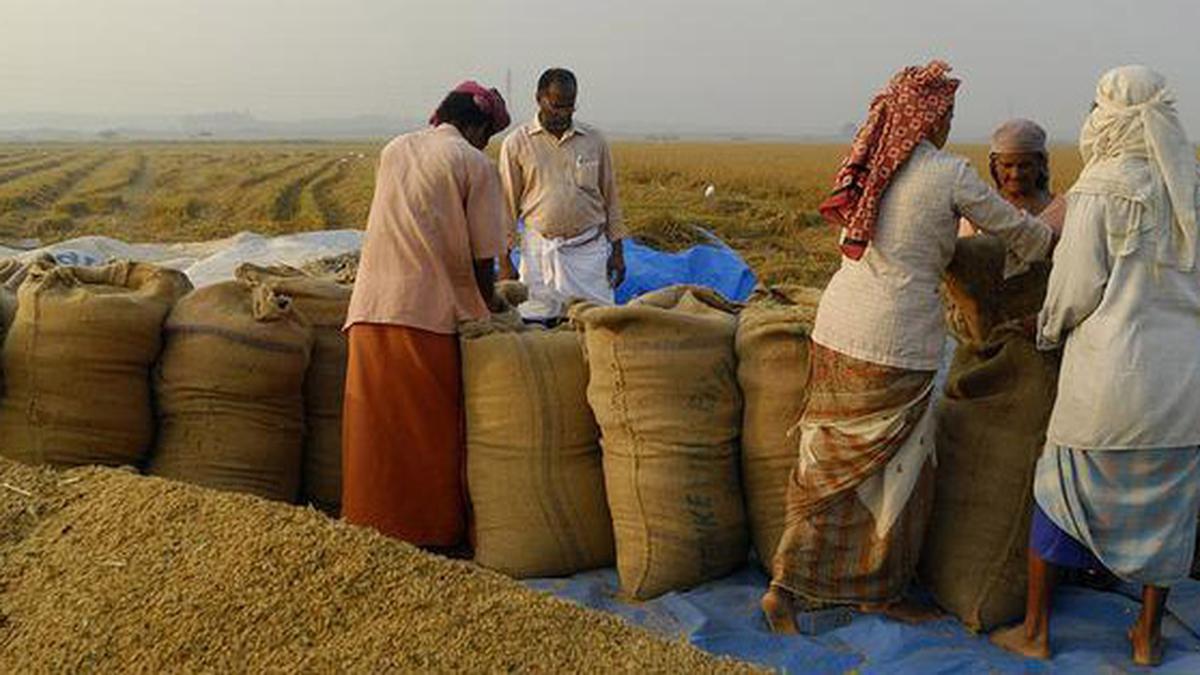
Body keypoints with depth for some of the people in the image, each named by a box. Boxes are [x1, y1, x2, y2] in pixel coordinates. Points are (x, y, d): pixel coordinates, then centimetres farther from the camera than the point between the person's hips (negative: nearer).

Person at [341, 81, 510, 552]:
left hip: (370, 309, 5)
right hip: (430, 314, -5)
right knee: (431, 433, 7)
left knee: (375, 428, 10)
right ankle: (433, 533, 16)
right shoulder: (476, 166, 0)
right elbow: (483, 259, -3)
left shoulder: (393, 151, 17)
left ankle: (372, 529, 19)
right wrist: (486, 314, 13)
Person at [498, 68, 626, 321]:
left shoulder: (594, 141, 6)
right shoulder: (517, 143, 1)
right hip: (539, 250, -1)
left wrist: (617, 251, 8)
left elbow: (610, 198, 11)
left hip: (589, 250, 1)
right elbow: (507, 205, 3)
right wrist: (504, 260, 1)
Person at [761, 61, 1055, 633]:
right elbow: (1017, 231, 4)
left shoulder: (869, 168, 9)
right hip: (894, 341, -7)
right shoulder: (949, 174, -10)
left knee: (833, 464, 16)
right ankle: (879, 591, 27)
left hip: (837, 326, 7)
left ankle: (787, 588, 23)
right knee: (894, 467, 11)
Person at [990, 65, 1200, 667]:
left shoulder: (1100, 189, -12)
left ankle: (1034, 632, 19)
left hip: (1111, 374, -5)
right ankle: (1148, 637, 29)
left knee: (1059, 494, 11)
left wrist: (1048, 329, 9)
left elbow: (1077, 287, -10)